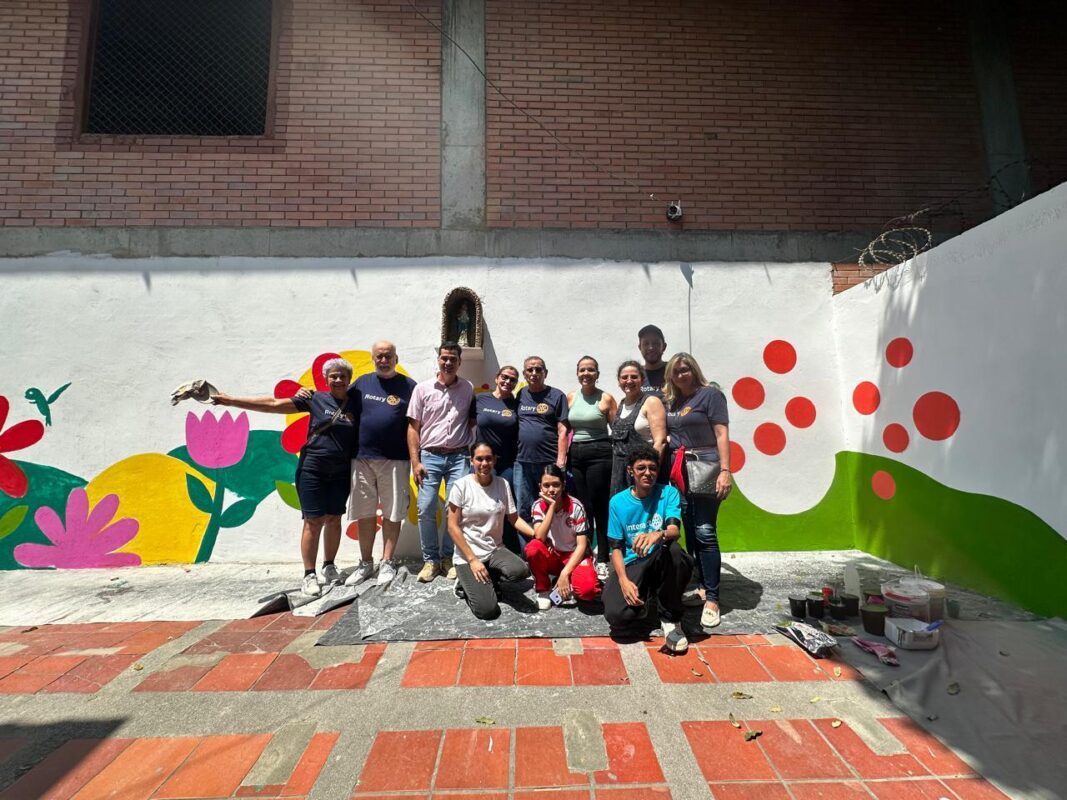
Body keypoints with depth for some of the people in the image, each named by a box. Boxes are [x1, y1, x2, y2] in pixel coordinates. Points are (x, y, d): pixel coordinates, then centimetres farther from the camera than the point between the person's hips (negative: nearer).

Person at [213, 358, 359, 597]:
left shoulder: (355, 401, 1)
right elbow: (274, 404, -1)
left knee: (334, 519, 9)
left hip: (341, 472, 2)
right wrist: (232, 400, -3)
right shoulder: (316, 399, -2)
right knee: (314, 521, 0)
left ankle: (329, 566, 27)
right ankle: (309, 575, 11)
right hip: (313, 469, -2)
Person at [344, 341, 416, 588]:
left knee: (392, 513, 5)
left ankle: (387, 563, 18)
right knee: (364, 513, 11)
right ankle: (366, 563, 25)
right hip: (362, 458, 3)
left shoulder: (409, 386, 1)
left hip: (395, 460, -3)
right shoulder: (362, 382, 10)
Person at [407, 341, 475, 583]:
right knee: (425, 509, -2)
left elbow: (473, 422, 11)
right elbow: (413, 427, 3)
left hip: (459, 457, 0)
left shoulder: (468, 389, 6)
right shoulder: (422, 388, 4)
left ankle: (449, 558, 17)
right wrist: (415, 461, -3)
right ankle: (430, 560, 14)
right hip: (430, 456, 0)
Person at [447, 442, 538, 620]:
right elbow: (453, 527, -10)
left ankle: (487, 580, 5)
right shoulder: (461, 486, -12)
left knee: (521, 571, -27)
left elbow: (514, 518, 2)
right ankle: (466, 583, 13)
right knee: (487, 610, -19)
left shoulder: (503, 484, -1)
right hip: (467, 555, -4)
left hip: (495, 550, 4)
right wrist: (472, 560, -14)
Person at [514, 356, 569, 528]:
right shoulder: (520, 395, 11)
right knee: (524, 511, 10)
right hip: (523, 462, 3)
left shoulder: (557, 396, 1)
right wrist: (512, 455, 4)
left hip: (550, 463, -3)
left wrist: (561, 461, -11)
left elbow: (562, 431, -4)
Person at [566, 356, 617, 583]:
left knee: (600, 507, -2)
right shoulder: (570, 398, 10)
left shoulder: (606, 398, 0)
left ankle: (603, 559, 9)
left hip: (599, 454, -4)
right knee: (580, 507, 9)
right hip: (575, 454, 4)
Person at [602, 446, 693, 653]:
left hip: (663, 565, 0)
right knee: (617, 616, -27)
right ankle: (640, 603, 12)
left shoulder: (669, 493, -5)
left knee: (672, 548, -36)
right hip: (632, 566, 0)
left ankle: (671, 618, -11)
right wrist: (624, 580, -18)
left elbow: (675, 530, -22)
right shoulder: (617, 502, -2)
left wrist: (659, 534, -47)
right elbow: (617, 547, 0)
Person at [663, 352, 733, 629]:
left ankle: (712, 599, 2)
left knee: (705, 533, -7)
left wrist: (725, 471, -16)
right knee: (690, 533, 12)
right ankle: (703, 585, 26)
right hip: (678, 471, 6)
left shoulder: (710, 394, -2)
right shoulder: (669, 401, 13)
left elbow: (722, 434, -8)